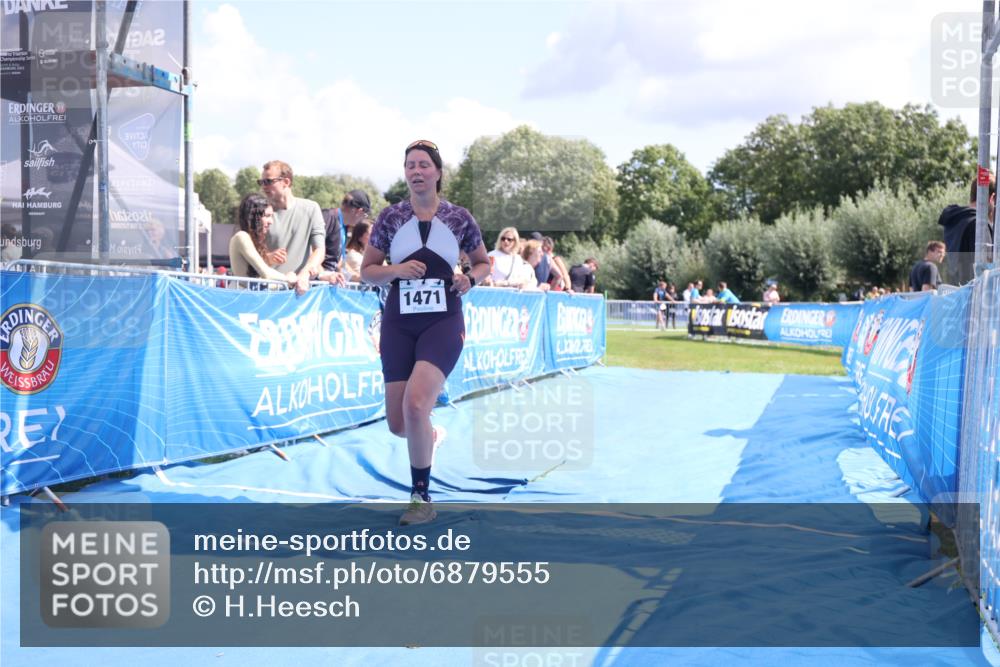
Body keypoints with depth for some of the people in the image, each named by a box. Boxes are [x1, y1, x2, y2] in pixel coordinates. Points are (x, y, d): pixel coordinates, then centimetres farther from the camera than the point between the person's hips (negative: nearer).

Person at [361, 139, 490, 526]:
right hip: (399, 323, 2)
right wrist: (395, 270, -14)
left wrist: (470, 279, -7)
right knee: (398, 424, 1)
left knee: (415, 404, -23)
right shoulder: (391, 218, 1)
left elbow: (483, 263, 14)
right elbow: (366, 271, 6)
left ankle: (421, 498, -5)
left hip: (442, 322, -2)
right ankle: (431, 435, 41)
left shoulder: (459, 218, 1)